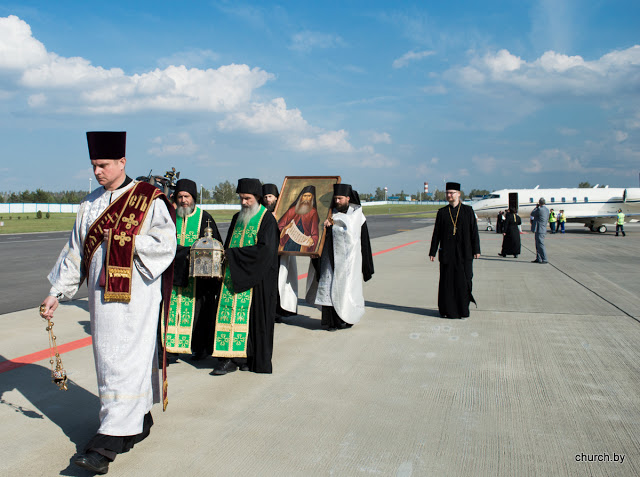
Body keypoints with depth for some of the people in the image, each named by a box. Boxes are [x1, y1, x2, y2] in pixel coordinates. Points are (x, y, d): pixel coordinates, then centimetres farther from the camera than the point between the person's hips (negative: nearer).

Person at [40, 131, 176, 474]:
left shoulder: (148, 199, -5)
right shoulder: (90, 204, 12)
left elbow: (165, 243, -11)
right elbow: (75, 251, 12)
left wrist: (125, 240, -15)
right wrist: (57, 292, 8)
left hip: (135, 295, -6)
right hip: (102, 294, 6)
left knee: (126, 361, -7)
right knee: (108, 359, 11)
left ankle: (108, 442, -5)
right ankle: (140, 420, 27)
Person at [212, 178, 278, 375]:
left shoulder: (267, 219, -6)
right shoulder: (237, 218, 15)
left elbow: (265, 249, -17)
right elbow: (228, 245, 24)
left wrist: (232, 254, -14)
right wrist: (226, 254, 2)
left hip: (256, 279, -6)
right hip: (233, 276, 6)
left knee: (254, 317, -2)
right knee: (231, 313, 0)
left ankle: (256, 360, 11)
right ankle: (232, 358, 3)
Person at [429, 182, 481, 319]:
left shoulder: (468, 211, 3)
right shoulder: (442, 212, 6)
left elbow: (474, 231, 3)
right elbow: (436, 234, 7)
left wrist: (476, 250, -2)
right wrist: (432, 252, 4)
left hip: (464, 252, -1)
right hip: (447, 252, 1)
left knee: (463, 280, 1)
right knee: (446, 281, 3)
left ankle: (463, 310, 13)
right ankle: (446, 310, 13)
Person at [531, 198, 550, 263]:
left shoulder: (540, 209, -17)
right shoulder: (547, 210, 11)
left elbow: (532, 214, -2)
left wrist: (536, 207, 7)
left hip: (539, 230, -10)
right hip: (543, 229, 10)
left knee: (540, 245, -7)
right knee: (538, 245, 14)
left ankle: (544, 259, -7)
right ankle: (538, 259, 17)